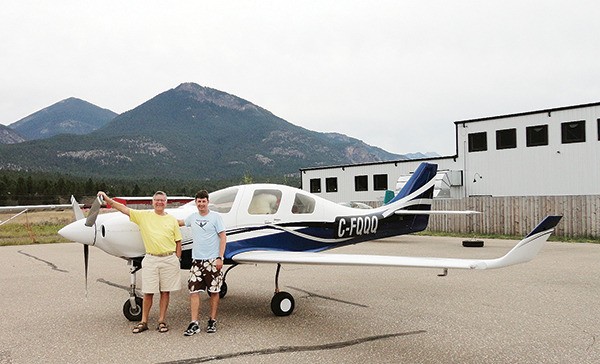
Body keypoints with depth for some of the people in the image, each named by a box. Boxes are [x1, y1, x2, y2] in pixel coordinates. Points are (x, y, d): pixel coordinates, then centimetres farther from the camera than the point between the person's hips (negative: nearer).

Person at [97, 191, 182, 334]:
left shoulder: (172, 220, 7)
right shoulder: (144, 215, 6)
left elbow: (178, 241, 9)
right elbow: (124, 209, 2)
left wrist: (177, 260, 4)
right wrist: (107, 198, -6)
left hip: (169, 259, 0)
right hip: (151, 259, 0)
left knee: (165, 291, 6)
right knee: (148, 292, 4)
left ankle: (162, 321, 17)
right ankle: (143, 322, 16)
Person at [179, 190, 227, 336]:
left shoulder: (215, 217, -3)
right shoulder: (192, 217, 11)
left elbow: (223, 237, -6)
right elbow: (180, 223, 33)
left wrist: (220, 257, -13)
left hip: (212, 260, -4)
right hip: (197, 260, 4)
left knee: (214, 291, 5)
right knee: (194, 291, -3)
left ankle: (212, 321, 17)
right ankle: (194, 324, 0)